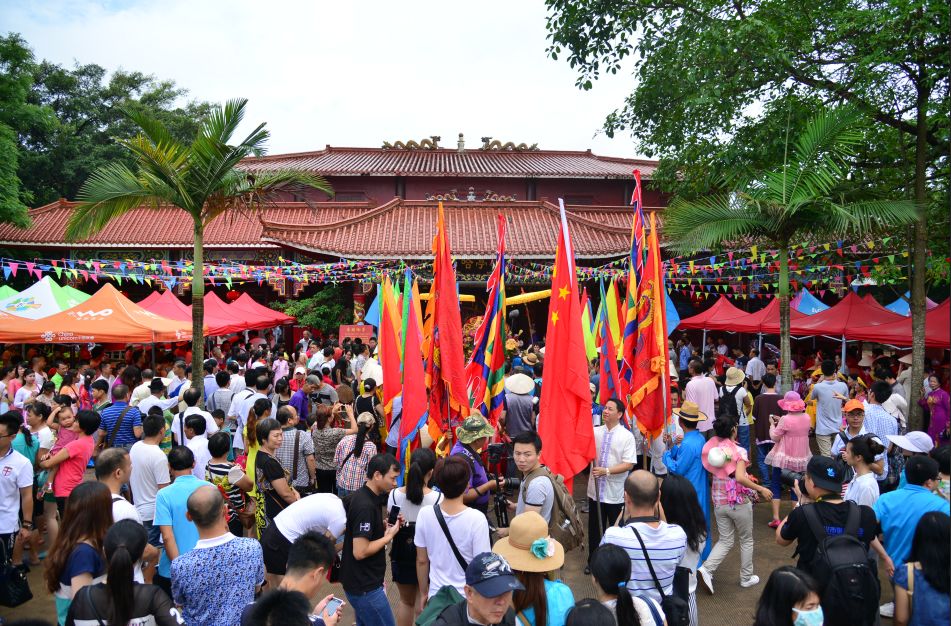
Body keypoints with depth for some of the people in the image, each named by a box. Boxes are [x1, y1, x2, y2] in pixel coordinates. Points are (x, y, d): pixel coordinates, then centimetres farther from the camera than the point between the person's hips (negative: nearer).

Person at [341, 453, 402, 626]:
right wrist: (388, 536, -15)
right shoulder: (366, 506, -25)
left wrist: (383, 526, 3)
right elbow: (360, 551, -26)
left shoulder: (361, 495, 5)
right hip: (364, 586, -10)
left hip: (361, 581, 10)